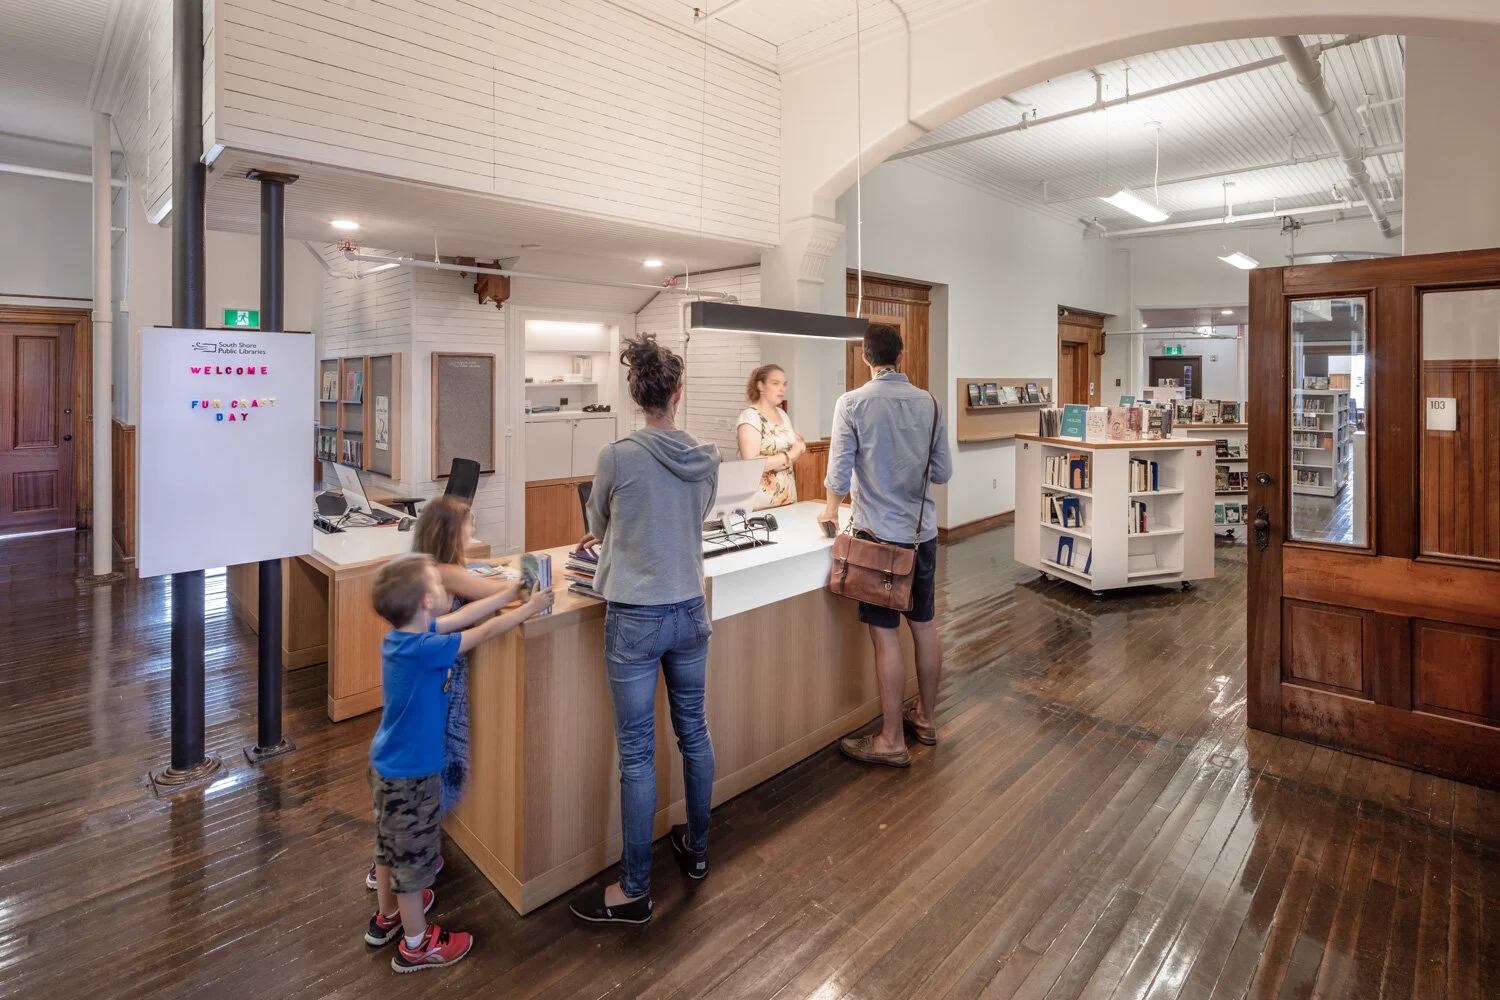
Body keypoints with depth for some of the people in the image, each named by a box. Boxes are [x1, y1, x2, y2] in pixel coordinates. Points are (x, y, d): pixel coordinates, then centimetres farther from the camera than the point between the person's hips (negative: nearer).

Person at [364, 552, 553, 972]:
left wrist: (511, 591, 1)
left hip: (387, 764, 9)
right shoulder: (423, 650, -32)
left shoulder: (401, 634, -7)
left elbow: (462, 617, 0)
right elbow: (483, 632, -24)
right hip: (411, 773, -9)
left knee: (390, 843, 26)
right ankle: (416, 944, 28)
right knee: (414, 854, 10)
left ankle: (387, 915, 48)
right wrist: (530, 608, -12)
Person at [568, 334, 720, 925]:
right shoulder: (707, 459, -3)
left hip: (634, 620, -5)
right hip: (690, 613, 5)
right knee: (693, 733, 20)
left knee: (637, 754, 6)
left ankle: (635, 891, 21)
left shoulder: (619, 457, -15)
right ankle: (696, 848, 41)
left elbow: (598, 521, 3)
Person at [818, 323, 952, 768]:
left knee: (886, 636, 0)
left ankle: (892, 741, 10)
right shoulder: (928, 403, 2)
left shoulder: (853, 403, -11)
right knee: (924, 626, 16)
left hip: (880, 534, -5)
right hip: (923, 531, 5)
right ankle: (925, 718, 32)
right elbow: (943, 471, 6)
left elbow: (840, 471, -8)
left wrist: (832, 509, 11)